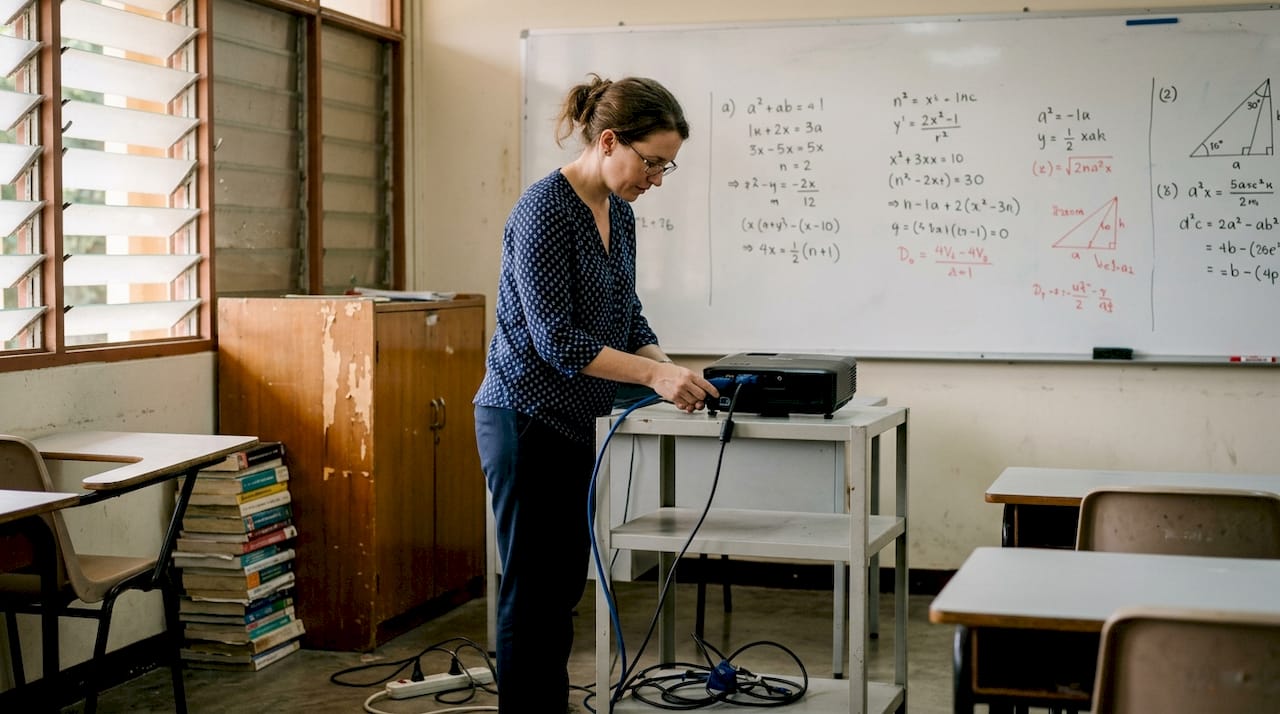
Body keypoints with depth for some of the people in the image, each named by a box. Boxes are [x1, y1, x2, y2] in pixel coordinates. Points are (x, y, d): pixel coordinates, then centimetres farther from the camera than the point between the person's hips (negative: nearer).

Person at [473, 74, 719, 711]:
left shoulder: (619, 212, 8)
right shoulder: (545, 208, -19)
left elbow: (624, 318, 14)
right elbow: (555, 337, -24)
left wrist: (670, 370, -2)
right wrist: (652, 374, -26)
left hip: (571, 422, 9)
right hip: (526, 420, -9)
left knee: (563, 587, 15)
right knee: (532, 593, -2)